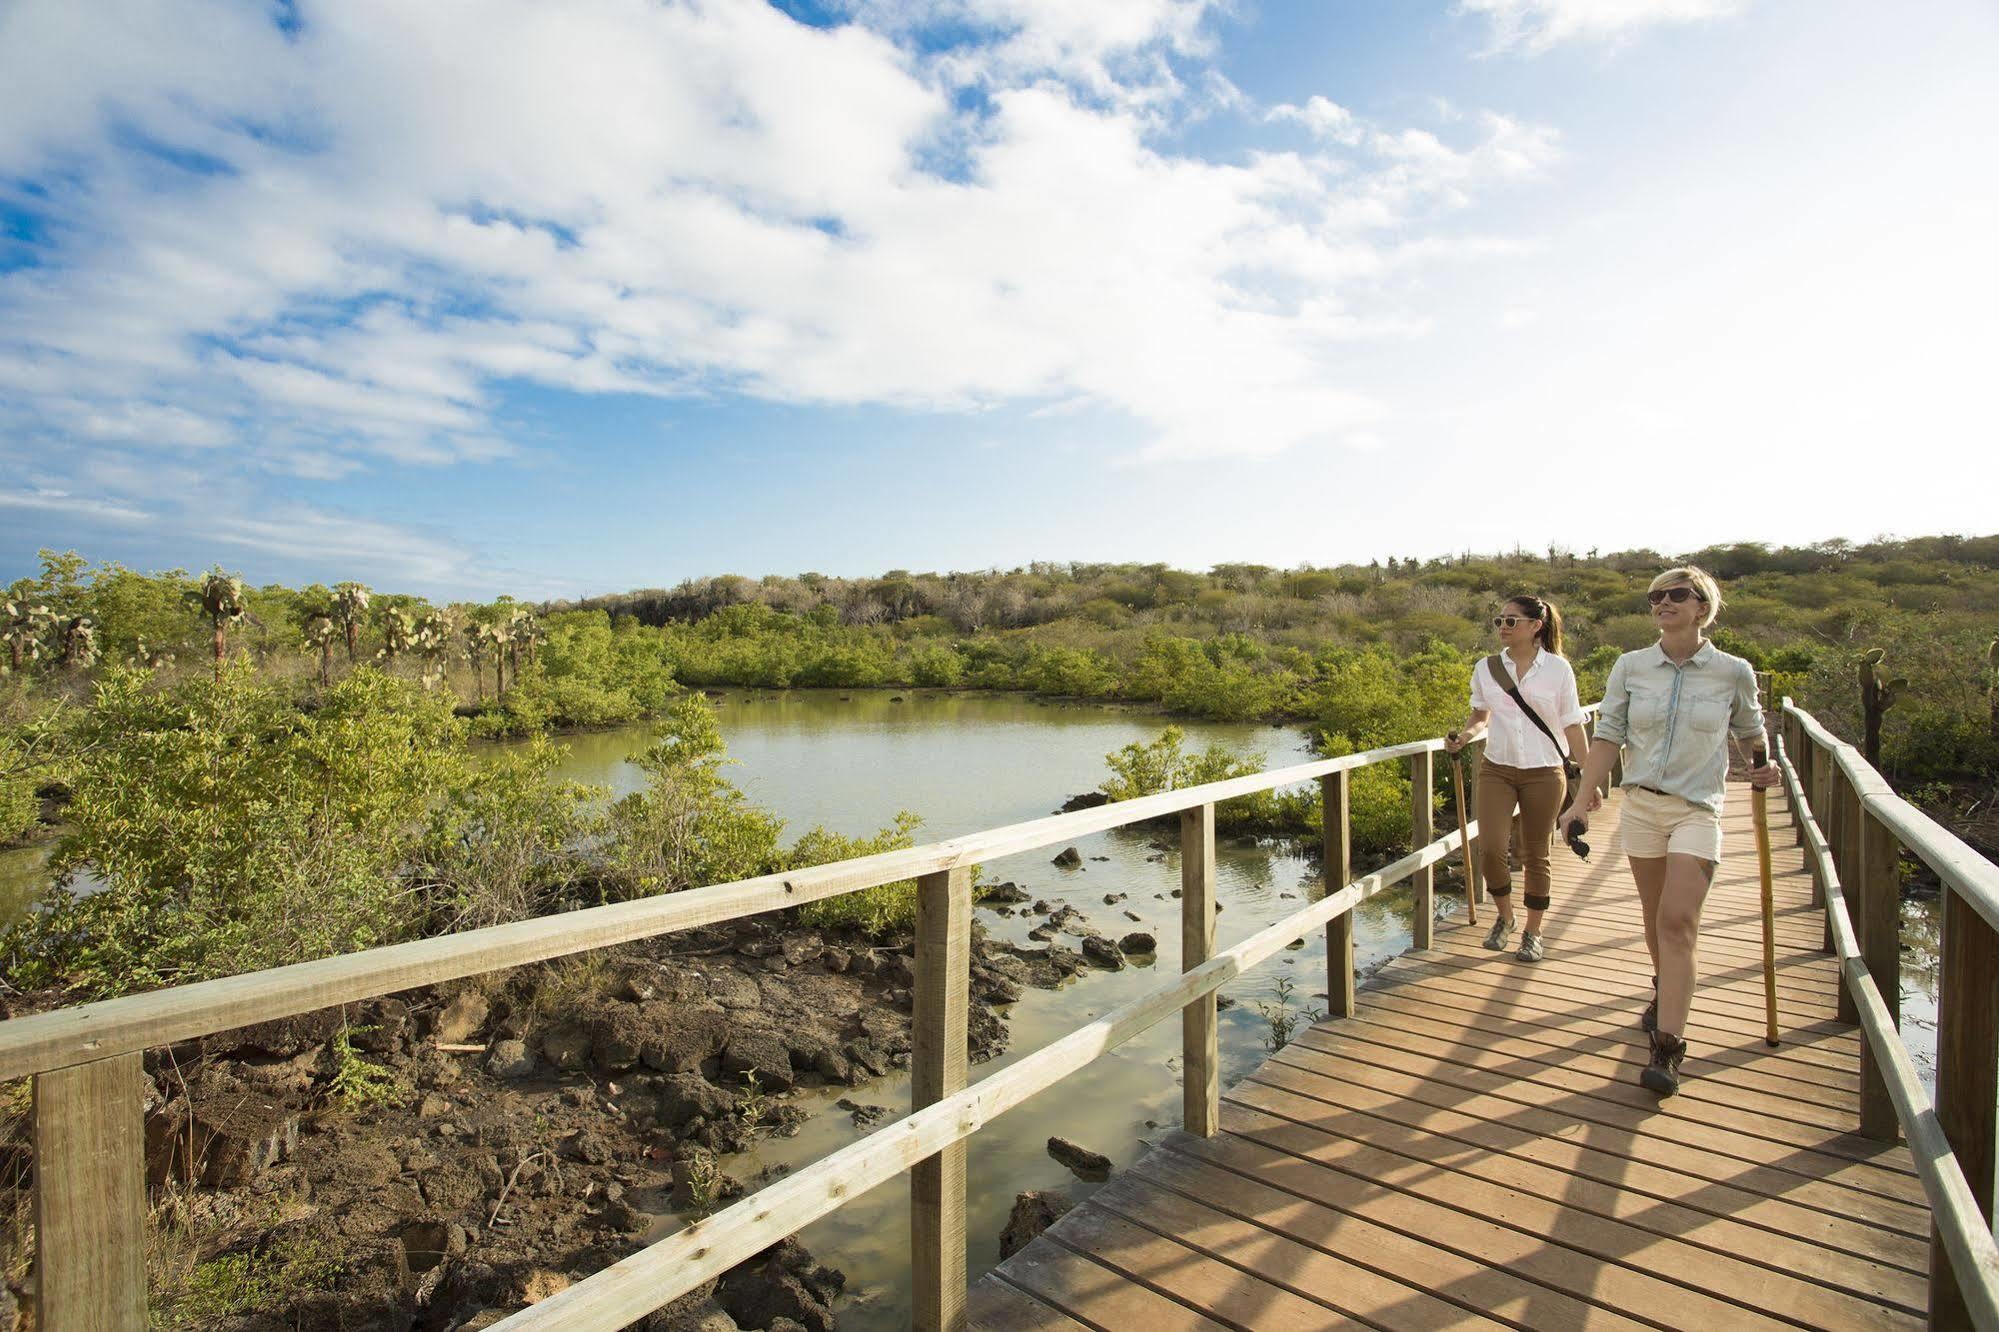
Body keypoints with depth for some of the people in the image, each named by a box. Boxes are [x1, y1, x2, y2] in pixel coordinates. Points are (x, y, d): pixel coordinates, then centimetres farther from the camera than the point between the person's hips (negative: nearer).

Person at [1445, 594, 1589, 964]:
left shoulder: (1557, 668, -3)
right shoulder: (1486, 668, 2)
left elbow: (1572, 726, 2)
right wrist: (1465, 735, -9)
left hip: (1544, 773, -1)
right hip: (1497, 770, 2)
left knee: (1535, 855, 8)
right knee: (1489, 848, -8)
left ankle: (1533, 933, 25)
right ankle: (1503, 916, 19)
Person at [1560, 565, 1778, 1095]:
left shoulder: (1733, 673, -2)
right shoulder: (1630, 667, 1)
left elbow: (1750, 732, 18)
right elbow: (1608, 735, -1)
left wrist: (1766, 766, 3)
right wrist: (1583, 798, -7)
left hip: (1697, 810, -2)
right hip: (1641, 805, 2)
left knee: (1678, 921, -11)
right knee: (1656, 918, 14)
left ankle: (1668, 1046, -7)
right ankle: (1665, 992, 40)